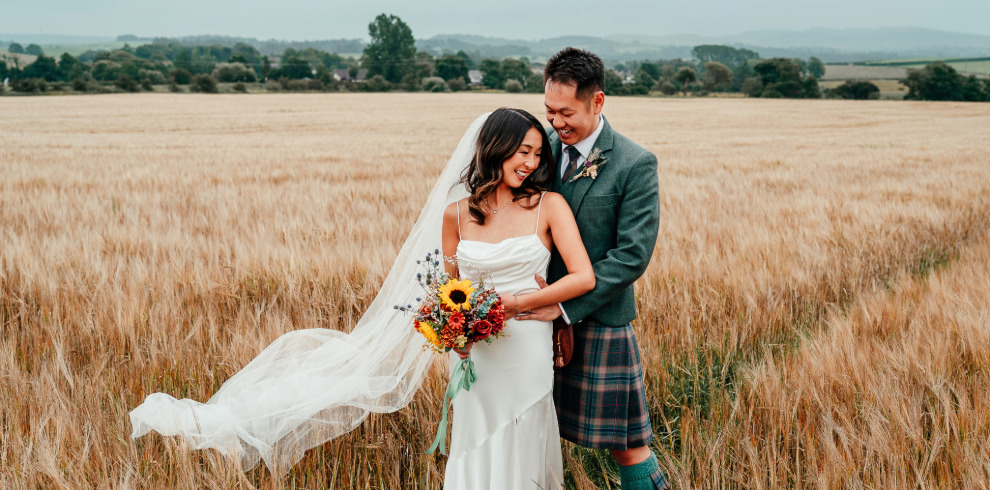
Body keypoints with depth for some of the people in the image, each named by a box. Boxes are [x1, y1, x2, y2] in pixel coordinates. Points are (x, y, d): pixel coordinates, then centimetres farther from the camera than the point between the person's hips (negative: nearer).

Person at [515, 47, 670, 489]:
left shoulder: (636, 164, -12)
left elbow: (633, 254, -15)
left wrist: (566, 305, -20)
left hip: (598, 320, -4)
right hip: (539, 313, 5)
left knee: (627, 444, 6)